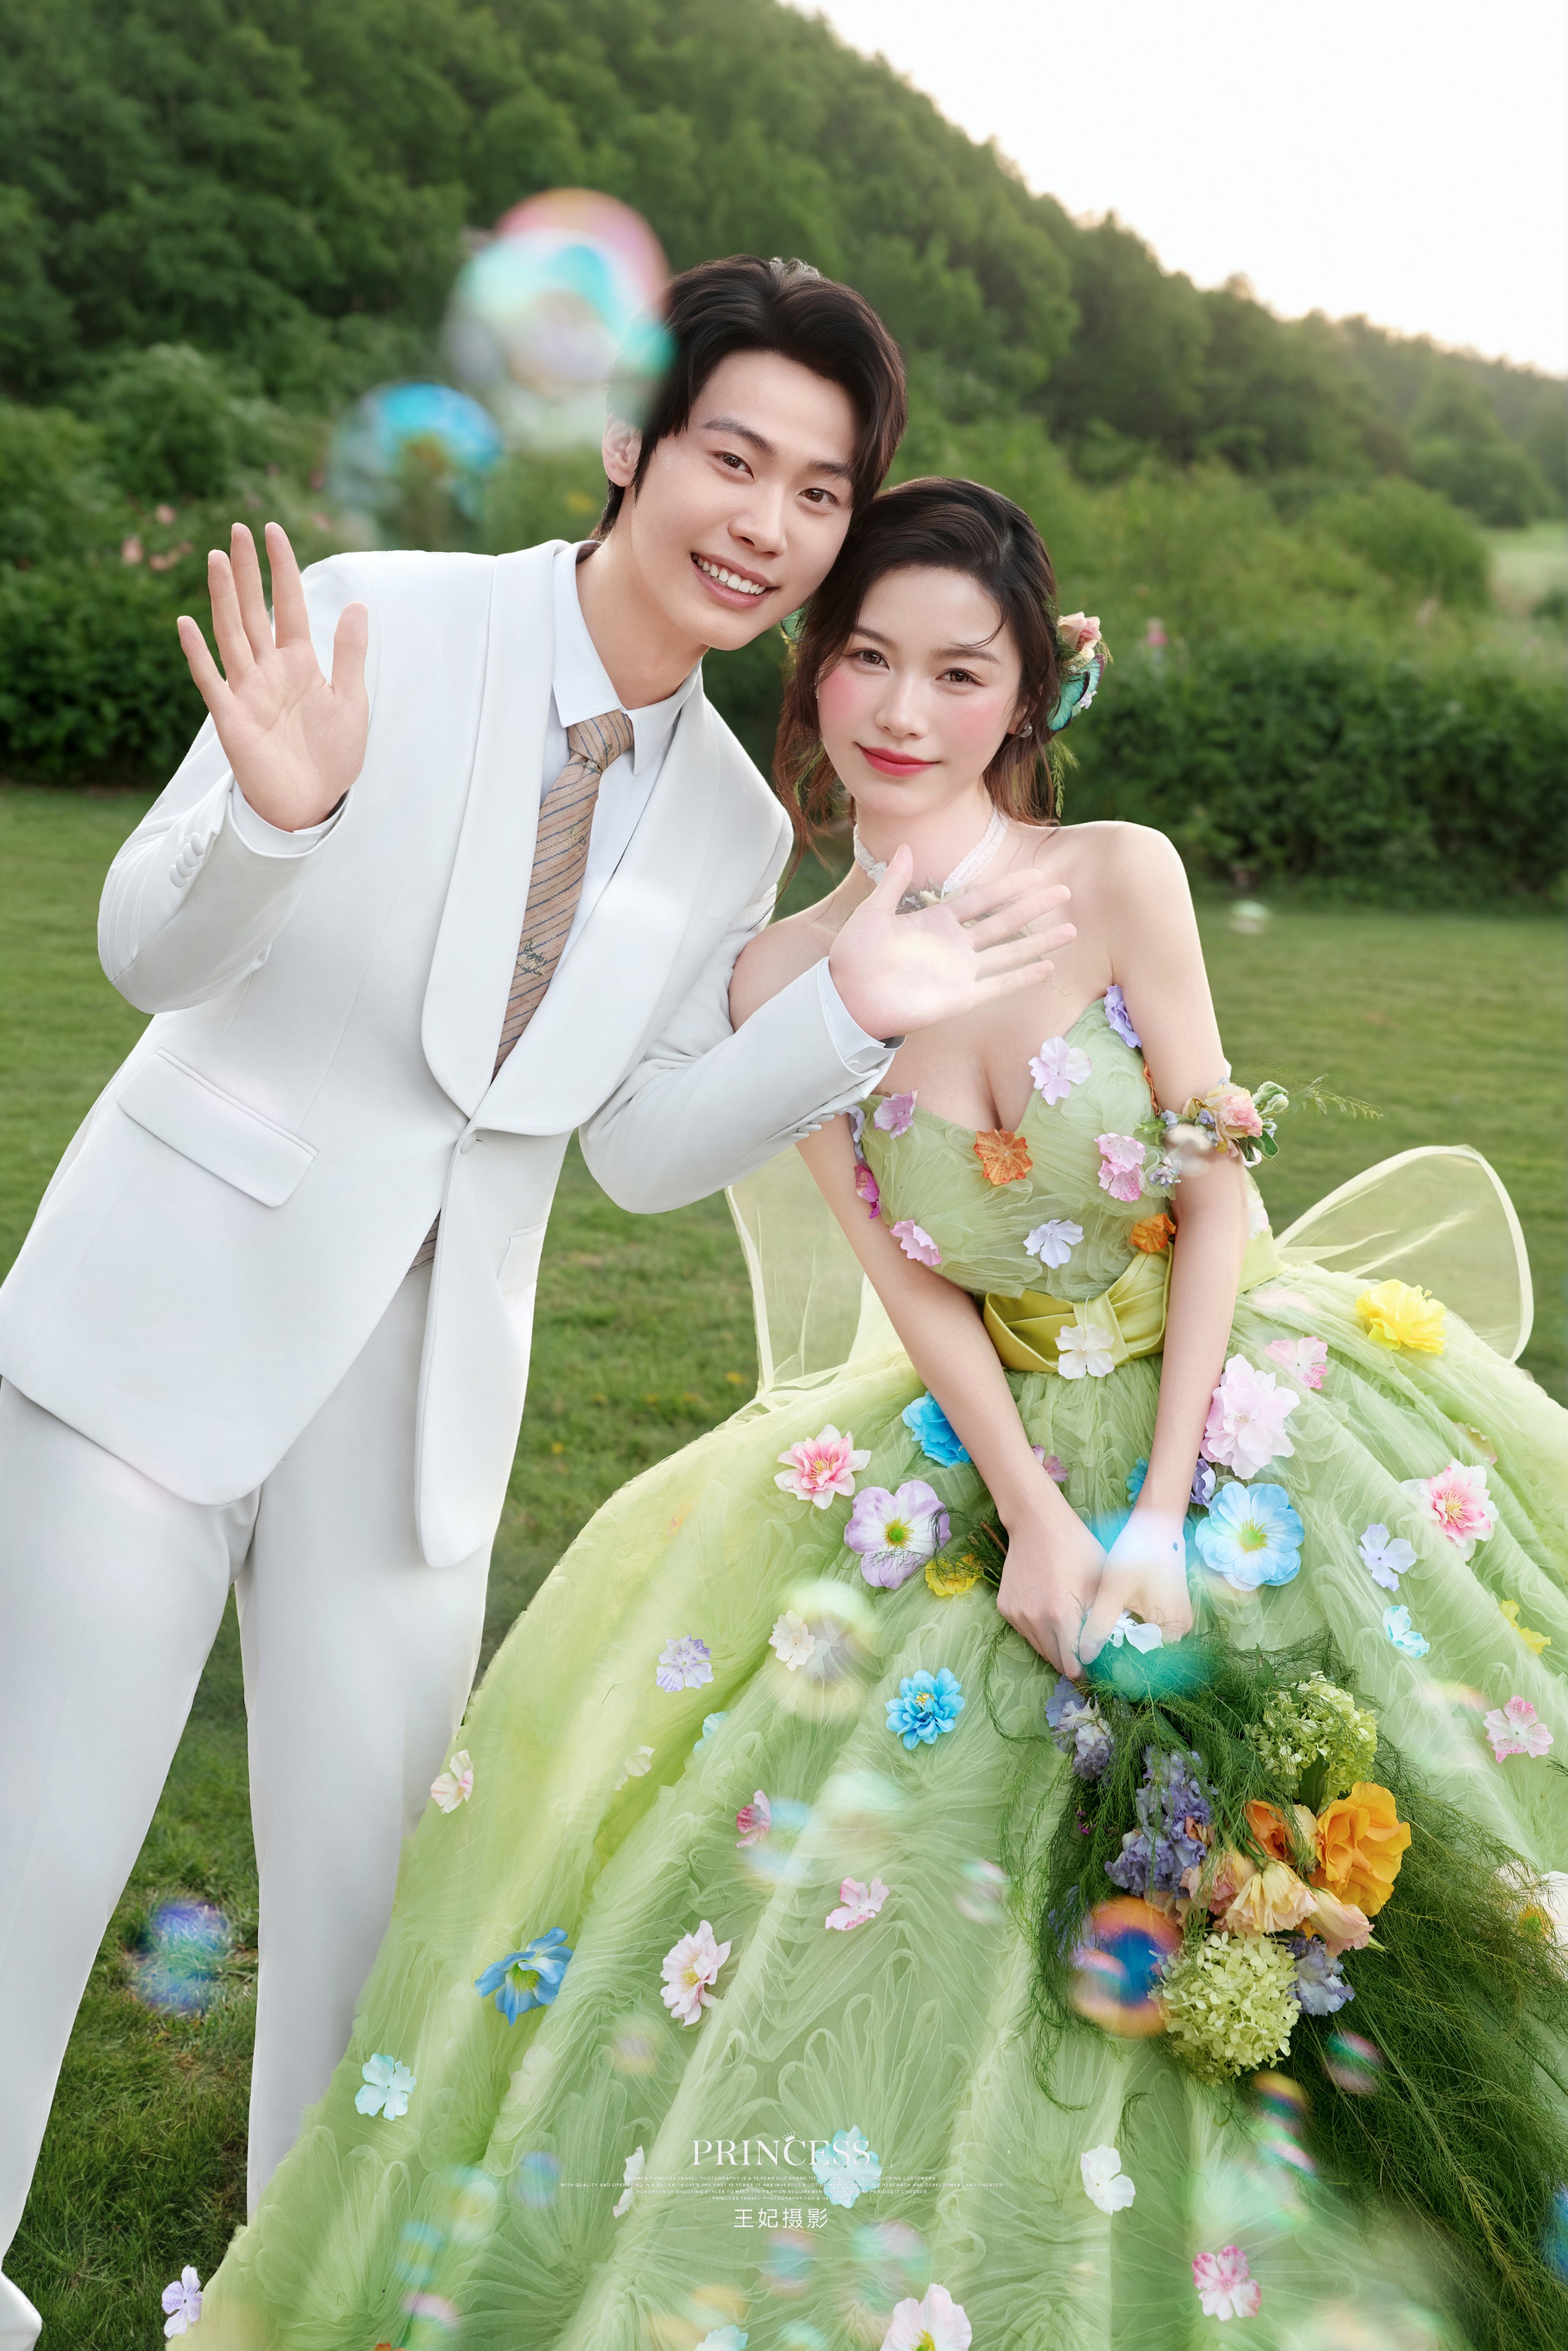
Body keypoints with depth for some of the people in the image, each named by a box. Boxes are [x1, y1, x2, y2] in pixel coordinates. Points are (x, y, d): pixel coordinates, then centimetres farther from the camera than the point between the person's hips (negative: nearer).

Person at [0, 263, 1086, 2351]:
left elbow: (645, 1149, 6)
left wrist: (858, 1019, -8)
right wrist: (277, 815, -30)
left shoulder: (735, 825, 5)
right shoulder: (379, 619, -9)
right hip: (169, 1316, -3)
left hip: (422, 1391, 4)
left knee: (362, 1879, 13)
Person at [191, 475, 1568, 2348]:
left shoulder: (1121, 879, -13)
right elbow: (910, 1285, -3)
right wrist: (1035, 1514, -14)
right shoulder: (782, 981, -6)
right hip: (1004, 1448, 2)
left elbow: (1219, 1205, -11)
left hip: (1248, 1408, -1)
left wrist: (1158, 1520, -16)